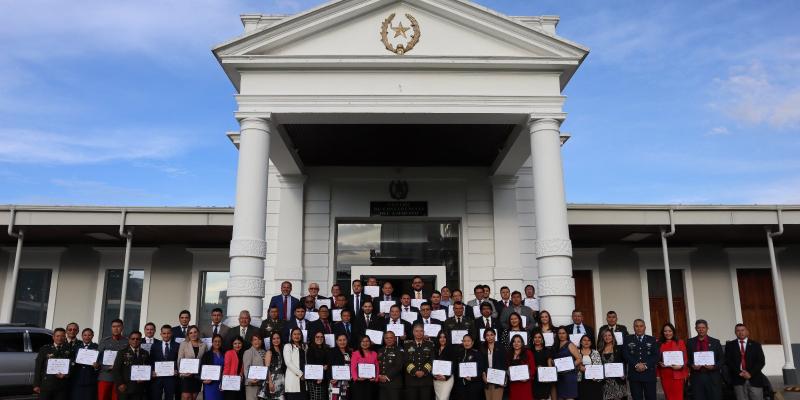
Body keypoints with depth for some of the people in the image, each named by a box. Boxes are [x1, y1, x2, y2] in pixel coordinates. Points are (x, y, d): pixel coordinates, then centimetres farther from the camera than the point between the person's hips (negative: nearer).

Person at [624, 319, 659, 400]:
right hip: (634, 374, 0)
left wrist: (646, 365, -12)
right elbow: (625, 354, -1)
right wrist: (636, 365, -13)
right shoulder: (628, 339, 9)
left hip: (649, 374, 1)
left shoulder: (652, 340, 12)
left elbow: (656, 355, 2)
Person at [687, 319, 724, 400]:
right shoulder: (690, 342, 7)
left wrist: (714, 366, -10)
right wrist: (692, 365, -9)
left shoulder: (715, 342, 6)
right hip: (696, 377, 0)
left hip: (713, 377, 0)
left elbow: (722, 359, 7)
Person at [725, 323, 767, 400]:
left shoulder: (756, 344, 11)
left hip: (755, 379, 1)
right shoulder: (730, 345, 10)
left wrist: (750, 373, -9)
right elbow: (728, 361, 2)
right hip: (738, 379, 0)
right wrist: (739, 372, -11)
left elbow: (761, 361, 2)